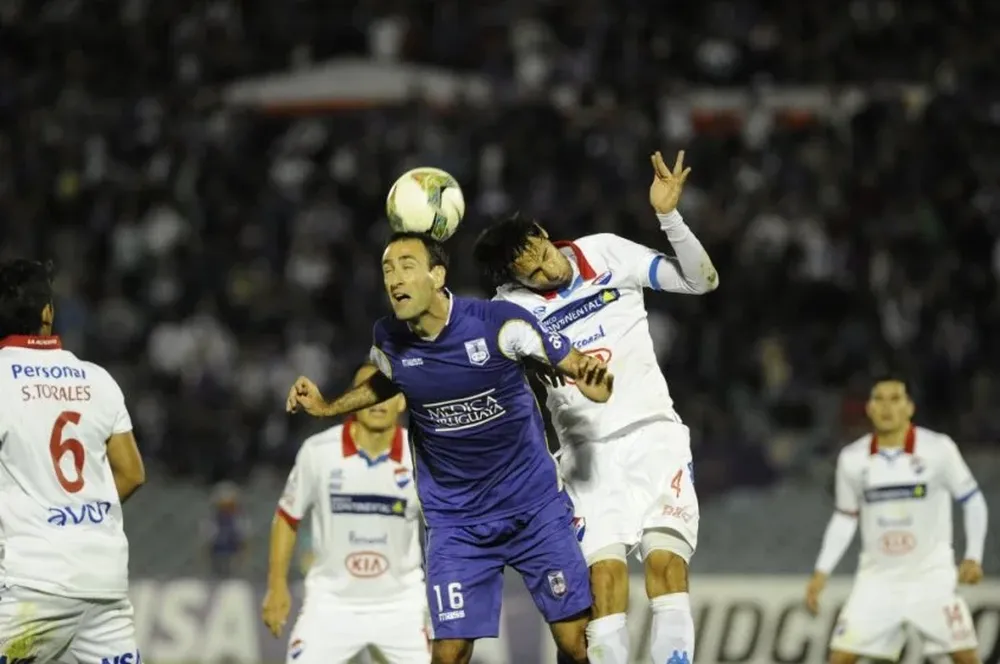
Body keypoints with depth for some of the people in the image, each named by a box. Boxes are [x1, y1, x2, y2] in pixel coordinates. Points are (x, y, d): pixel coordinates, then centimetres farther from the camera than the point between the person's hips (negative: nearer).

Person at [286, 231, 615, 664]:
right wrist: (327, 408, 9)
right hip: (455, 522, 2)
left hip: (534, 507, -2)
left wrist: (590, 379, -32)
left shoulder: (497, 322, -18)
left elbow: (570, 361, -10)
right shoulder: (388, 339, -6)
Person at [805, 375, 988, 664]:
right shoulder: (852, 459, -1)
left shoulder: (938, 449, -10)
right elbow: (845, 519, 11)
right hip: (877, 578, 2)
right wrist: (821, 572, 5)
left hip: (931, 575, -2)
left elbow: (972, 501, 0)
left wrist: (973, 558, -9)